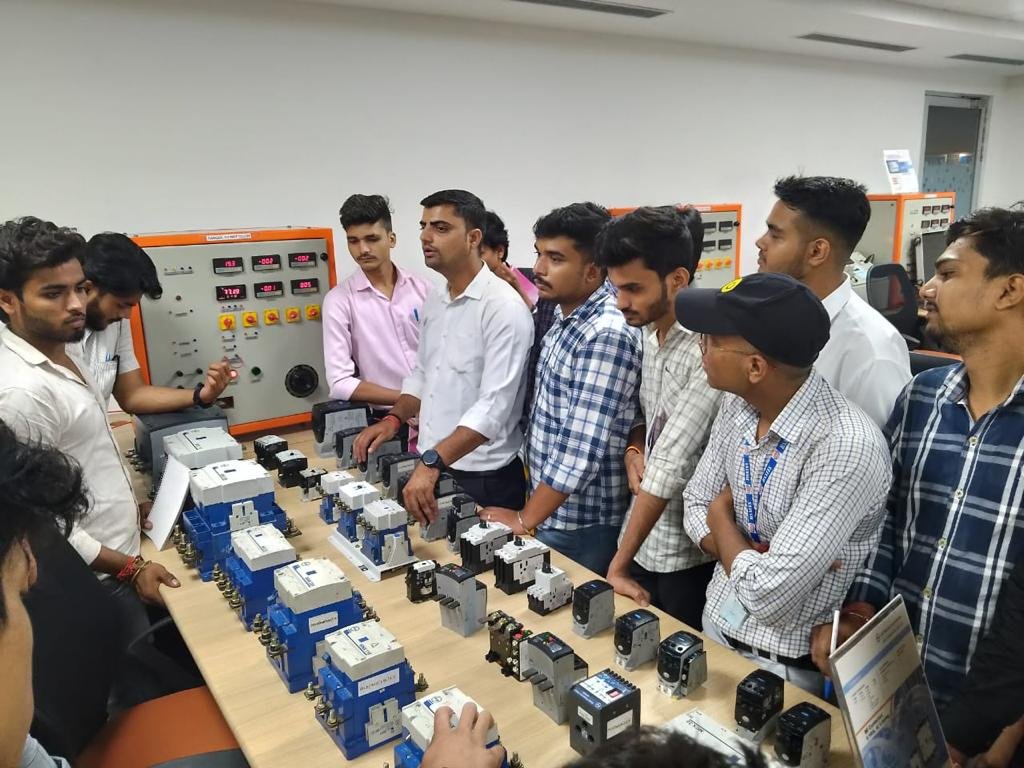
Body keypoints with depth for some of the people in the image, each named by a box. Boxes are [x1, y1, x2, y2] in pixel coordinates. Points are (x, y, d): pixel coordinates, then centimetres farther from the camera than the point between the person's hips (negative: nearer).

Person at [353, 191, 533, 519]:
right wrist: (394, 419, 4)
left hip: (483, 478, -7)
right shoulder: (434, 301, 8)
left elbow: (494, 406, -26)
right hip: (431, 467, 8)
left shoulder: (503, 306, -18)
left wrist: (432, 462, -32)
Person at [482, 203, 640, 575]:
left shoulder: (607, 335, -26)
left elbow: (582, 450, -28)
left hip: (579, 521, -8)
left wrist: (524, 520, -20)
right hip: (550, 503, 8)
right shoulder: (564, 313, 3)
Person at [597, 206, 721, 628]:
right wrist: (633, 450, -8)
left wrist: (618, 566, -19)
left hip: (689, 552, -7)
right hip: (642, 534, 7)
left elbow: (671, 466, -25)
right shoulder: (648, 333, 0)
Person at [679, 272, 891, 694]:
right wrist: (761, 558, -17)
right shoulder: (737, 406, -8)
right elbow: (695, 505, 1)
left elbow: (767, 595, -31)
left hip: (787, 664, -6)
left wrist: (721, 515, -13)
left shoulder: (847, 448, -31)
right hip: (716, 622, 7)